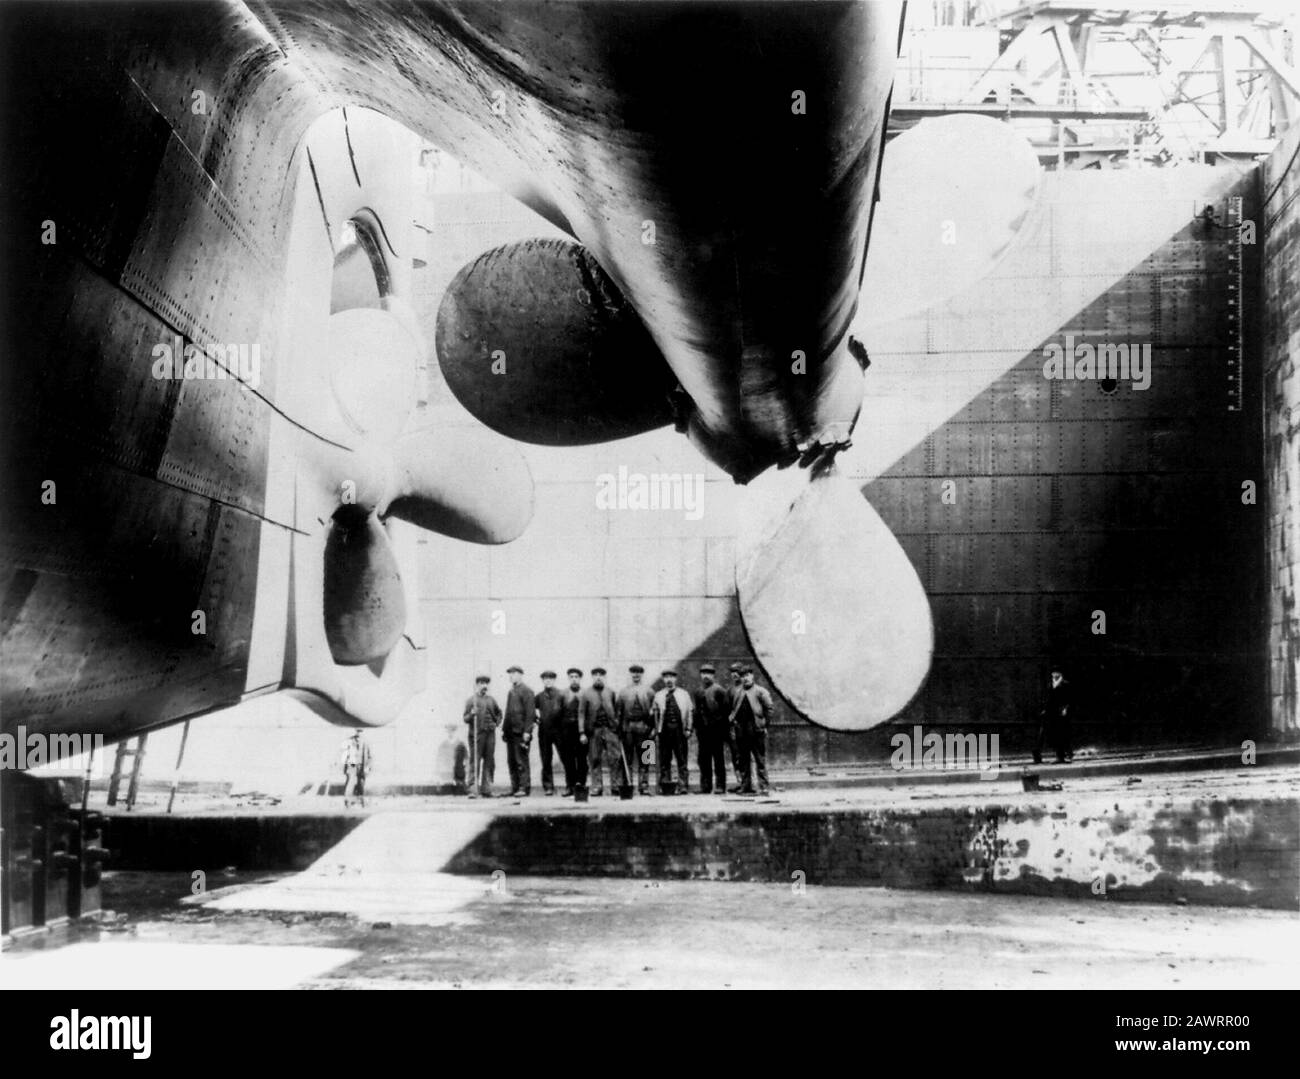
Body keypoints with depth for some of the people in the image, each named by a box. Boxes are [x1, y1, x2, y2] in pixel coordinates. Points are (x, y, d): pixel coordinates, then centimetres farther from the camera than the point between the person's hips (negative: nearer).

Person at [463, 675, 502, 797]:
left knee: (489, 762, 4)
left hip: (490, 733, 4)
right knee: (475, 762, -7)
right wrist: (472, 714, -19)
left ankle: (486, 789, 9)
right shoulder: (471, 700, 3)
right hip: (476, 734, -4)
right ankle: (472, 789, -8)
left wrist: (497, 723, 14)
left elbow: (498, 713, 28)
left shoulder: (491, 699, 13)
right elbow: (465, 719, 0)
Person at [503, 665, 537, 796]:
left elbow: (530, 712, -12)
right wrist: (504, 729, 14)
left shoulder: (526, 690, -6)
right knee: (511, 761, 8)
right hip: (511, 731, 8)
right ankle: (514, 788, 13)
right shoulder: (511, 691, 18)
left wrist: (526, 731, -18)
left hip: (520, 732, -8)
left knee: (521, 761, -7)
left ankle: (525, 788, -4)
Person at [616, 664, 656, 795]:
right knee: (627, 758, 0)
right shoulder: (623, 691, 11)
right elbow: (618, 710, 9)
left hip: (643, 728, 0)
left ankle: (644, 786, 2)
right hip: (627, 727, 0)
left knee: (644, 759, -1)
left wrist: (653, 728, -3)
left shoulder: (649, 691, 9)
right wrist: (618, 728, 1)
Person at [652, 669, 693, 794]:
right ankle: (664, 787, 8)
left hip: (679, 729, -1)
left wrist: (688, 729, 0)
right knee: (664, 760, 3)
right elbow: (655, 713, 10)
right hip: (664, 729, 1)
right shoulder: (658, 696, 11)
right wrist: (656, 729, 1)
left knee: (682, 760, -2)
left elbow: (690, 712, 8)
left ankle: (683, 786, -1)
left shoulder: (684, 694, 10)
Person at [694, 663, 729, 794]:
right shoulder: (698, 692, 13)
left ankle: (721, 787, 2)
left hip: (716, 729, -5)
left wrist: (724, 729, -8)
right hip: (703, 729, 5)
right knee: (704, 759, 5)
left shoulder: (719, 690, -3)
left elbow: (726, 710, -4)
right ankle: (705, 787, 10)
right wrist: (697, 730, 13)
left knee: (718, 759, -1)